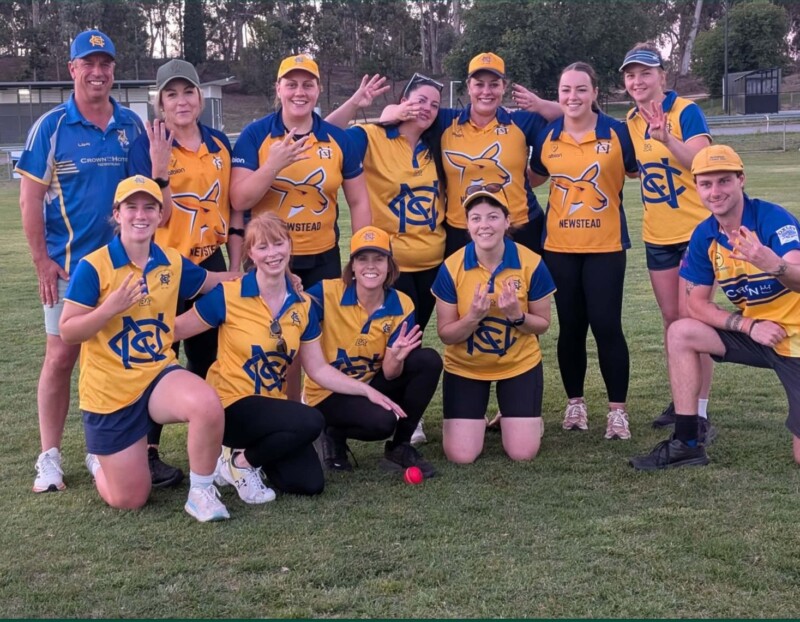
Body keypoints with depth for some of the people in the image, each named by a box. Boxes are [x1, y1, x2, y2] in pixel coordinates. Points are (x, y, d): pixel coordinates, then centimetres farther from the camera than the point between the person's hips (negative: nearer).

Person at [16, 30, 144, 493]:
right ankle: (50, 457, 8)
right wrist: (43, 262, -9)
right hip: (69, 265, -3)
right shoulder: (51, 126, -4)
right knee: (62, 357, -1)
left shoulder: (132, 125, 5)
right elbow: (31, 198, -4)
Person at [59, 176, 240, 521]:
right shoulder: (93, 267, -14)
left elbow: (213, 282, 19)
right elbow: (67, 332, -13)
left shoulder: (172, 263, 1)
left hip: (159, 375, 3)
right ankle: (98, 463, 40)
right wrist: (110, 308, -29)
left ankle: (201, 492, -9)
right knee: (129, 500, 3)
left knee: (207, 404, -33)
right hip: (110, 391, -3)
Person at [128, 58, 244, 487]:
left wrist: (235, 269, 6)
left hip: (210, 266, 5)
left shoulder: (219, 143, 6)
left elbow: (234, 210, 10)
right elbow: (155, 214, -15)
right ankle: (148, 451, 11)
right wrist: (159, 167, -29)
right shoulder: (146, 145, -8)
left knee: (210, 358, 12)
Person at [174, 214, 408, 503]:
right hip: (231, 405, -5)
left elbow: (318, 369, 7)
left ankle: (254, 451, 17)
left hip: (271, 405, 5)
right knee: (310, 422, -30)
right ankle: (240, 462, -5)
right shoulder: (228, 295, -13)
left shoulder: (303, 306, 1)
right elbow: (173, 332, -7)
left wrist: (367, 390, -1)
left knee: (310, 484, -9)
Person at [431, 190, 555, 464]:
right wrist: (472, 318, -31)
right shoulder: (451, 267, -18)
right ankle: (475, 419, 28)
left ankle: (510, 417, 29)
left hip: (520, 364, 0)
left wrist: (517, 316, -26)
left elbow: (542, 324, -5)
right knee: (461, 456, -6)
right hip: (464, 367, 0)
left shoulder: (531, 263, -17)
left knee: (523, 454, -5)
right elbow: (445, 334, -11)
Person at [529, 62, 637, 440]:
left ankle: (617, 410, 7)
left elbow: (636, 171, 6)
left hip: (606, 245, -2)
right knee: (571, 327, 9)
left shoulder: (617, 132, -6)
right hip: (560, 246, 2)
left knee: (606, 325, -5)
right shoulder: (547, 137, 2)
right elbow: (535, 178, 17)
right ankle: (575, 403, 24)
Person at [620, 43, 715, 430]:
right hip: (657, 235, 6)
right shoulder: (631, 122, 6)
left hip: (696, 229, -6)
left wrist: (667, 139, -41)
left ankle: (700, 408, 0)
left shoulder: (686, 111, -12)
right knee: (670, 318, 11)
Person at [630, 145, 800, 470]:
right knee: (680, 333, -8)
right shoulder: (704, 237, -5)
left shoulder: (773, 219, -22)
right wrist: (750, 326, -16)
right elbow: (697, 305, -3)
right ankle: (687, 443, -2)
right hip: (757, 333, 6)